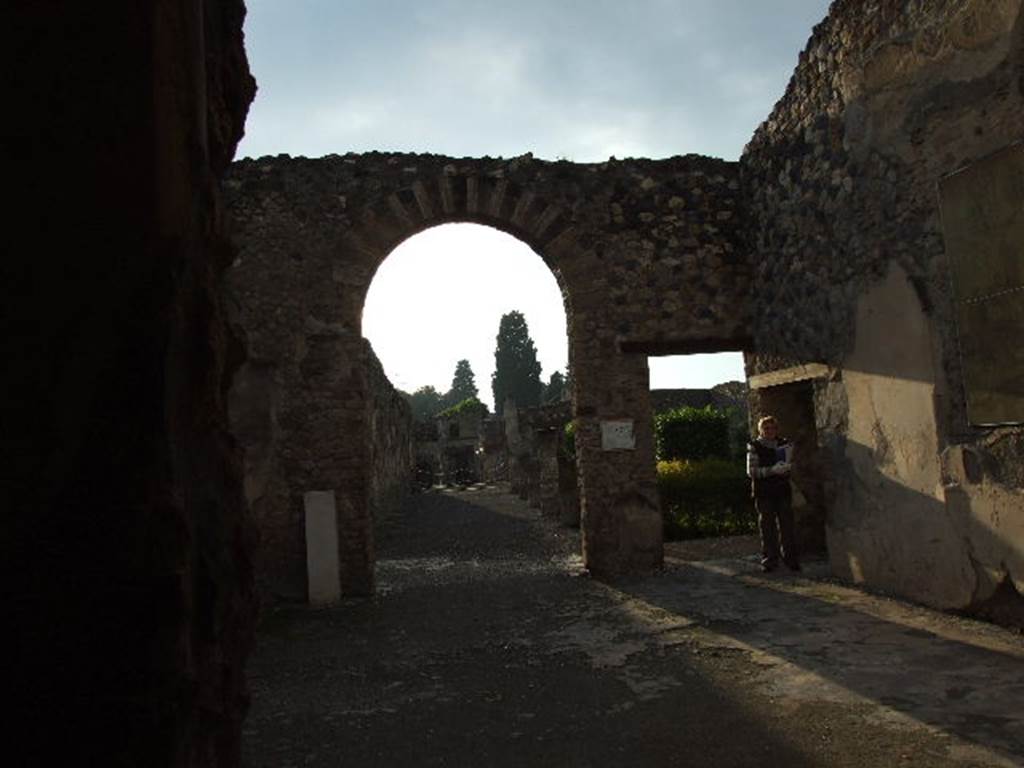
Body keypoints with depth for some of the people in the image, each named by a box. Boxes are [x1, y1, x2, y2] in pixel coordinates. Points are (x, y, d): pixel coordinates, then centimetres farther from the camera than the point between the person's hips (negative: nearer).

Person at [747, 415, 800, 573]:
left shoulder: (784, 444, 11)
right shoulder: (754, 447, 0)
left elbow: (790, 467, 19)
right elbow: (751, 471, -8)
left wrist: (787, 467, -6)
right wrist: (772, 470, -19)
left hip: (783, 490, 3)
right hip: (764, 493, -3)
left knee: (787, 526, 0)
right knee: (767, 528, 1)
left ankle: (791, 559, 8)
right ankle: (769, 561, 8)